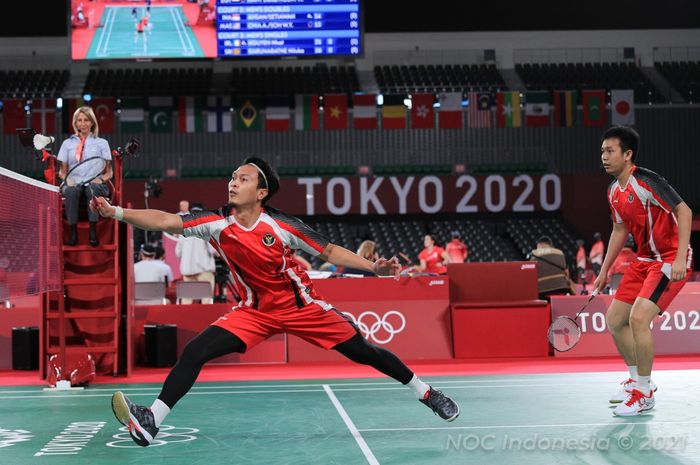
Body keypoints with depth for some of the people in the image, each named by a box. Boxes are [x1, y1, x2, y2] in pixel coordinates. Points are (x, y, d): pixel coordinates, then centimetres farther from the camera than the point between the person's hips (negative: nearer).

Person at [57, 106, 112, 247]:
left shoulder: (101, 143, 15)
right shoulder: (68, 143, 18)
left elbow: (109, 172, 12)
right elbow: (62, 170, 16)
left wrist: (101, 179, -12)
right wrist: (67, 178, -8)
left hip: (95, 183, -1)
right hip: (74, 182, 1)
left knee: (93, 188, -39)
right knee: (71, 190, -38)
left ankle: (93, 233, -44)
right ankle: (73, 232, -38)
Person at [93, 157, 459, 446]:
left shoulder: (280, 226, -16)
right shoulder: (217, 224, -12)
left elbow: (328, 251, -8)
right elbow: (165, 221, -22)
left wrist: (373, 266, -18)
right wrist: (116, 212, -33)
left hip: (302, 305, -2)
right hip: (254, 312, 2)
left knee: (364, 351, 1)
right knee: (196, 351, -17)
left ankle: (425, 392, 24)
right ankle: (151, 421, -17)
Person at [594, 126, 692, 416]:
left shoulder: (646, 181, -19)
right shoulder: (614, 191, 7)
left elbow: (684, 211, -22)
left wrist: (680, 258, -28)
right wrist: (604, 270, 18)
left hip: (671, 259, -9)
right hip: (644, 260, 9)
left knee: (638, 317, -22)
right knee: (614, 320, 7)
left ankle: (644, 395, -7)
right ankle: (636, 381, 24)